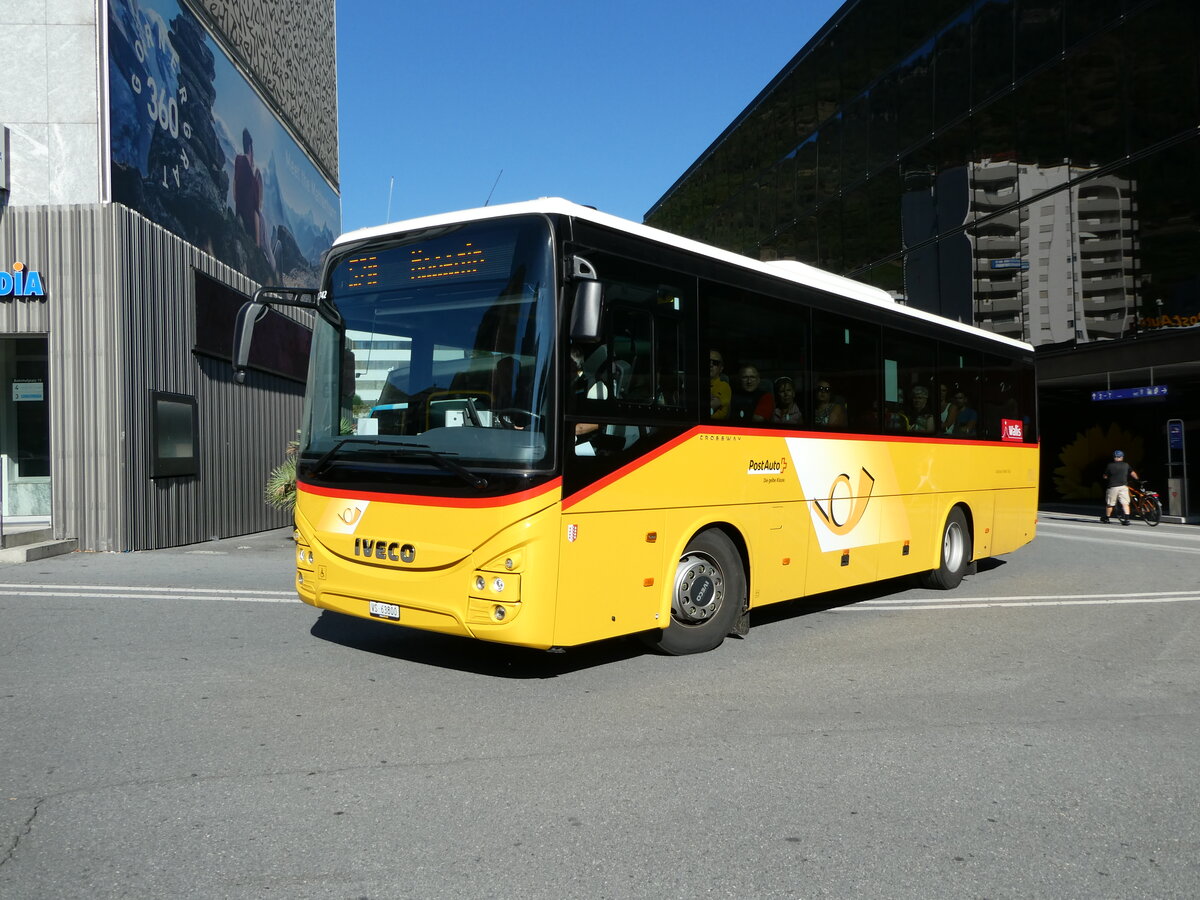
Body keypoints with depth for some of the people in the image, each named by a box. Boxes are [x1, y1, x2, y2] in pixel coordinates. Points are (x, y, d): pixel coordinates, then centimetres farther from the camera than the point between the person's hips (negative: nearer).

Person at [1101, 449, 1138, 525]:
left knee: (1109, 504, 10)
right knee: (1125, 503, -2)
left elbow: (1105, 477, 2)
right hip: (1124, 486, 1)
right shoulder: (1126, 465, 3)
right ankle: (1126, 518, -15)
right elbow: (1133, 474, 0)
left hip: (1112, 487, -1)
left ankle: (1106, 518, 24)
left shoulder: (1110, 465, -3)